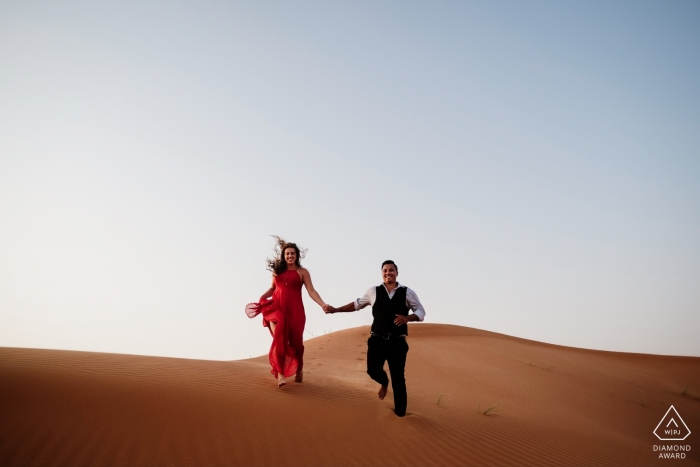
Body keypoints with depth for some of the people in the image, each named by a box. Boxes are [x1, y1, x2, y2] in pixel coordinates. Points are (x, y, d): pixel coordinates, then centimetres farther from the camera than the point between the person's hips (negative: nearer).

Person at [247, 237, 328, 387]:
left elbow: (311, 291, -5)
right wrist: (262, 297, 4)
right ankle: (280, 374, -8)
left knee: (295, 341, 7)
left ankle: (299, 369, 31)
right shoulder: (277, 270, 11)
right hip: (276, 308, 2)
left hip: (294, 309, -2)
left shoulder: (302, 272, 2)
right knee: (279, 341, -11)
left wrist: (323, 305, -17)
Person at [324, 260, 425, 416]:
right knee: (373, 369, -15)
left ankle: (400, 410, 25)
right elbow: (356, 304, 17)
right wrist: (335, 309, 14)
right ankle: (384, 382, 24)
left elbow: (421, 311, 3)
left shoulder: (407, 292, 2)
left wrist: (408, 318, -17)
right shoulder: (373, 291, 6)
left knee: (398, 377, 5)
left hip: (398, 342, -1)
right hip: (377, 340, 1)